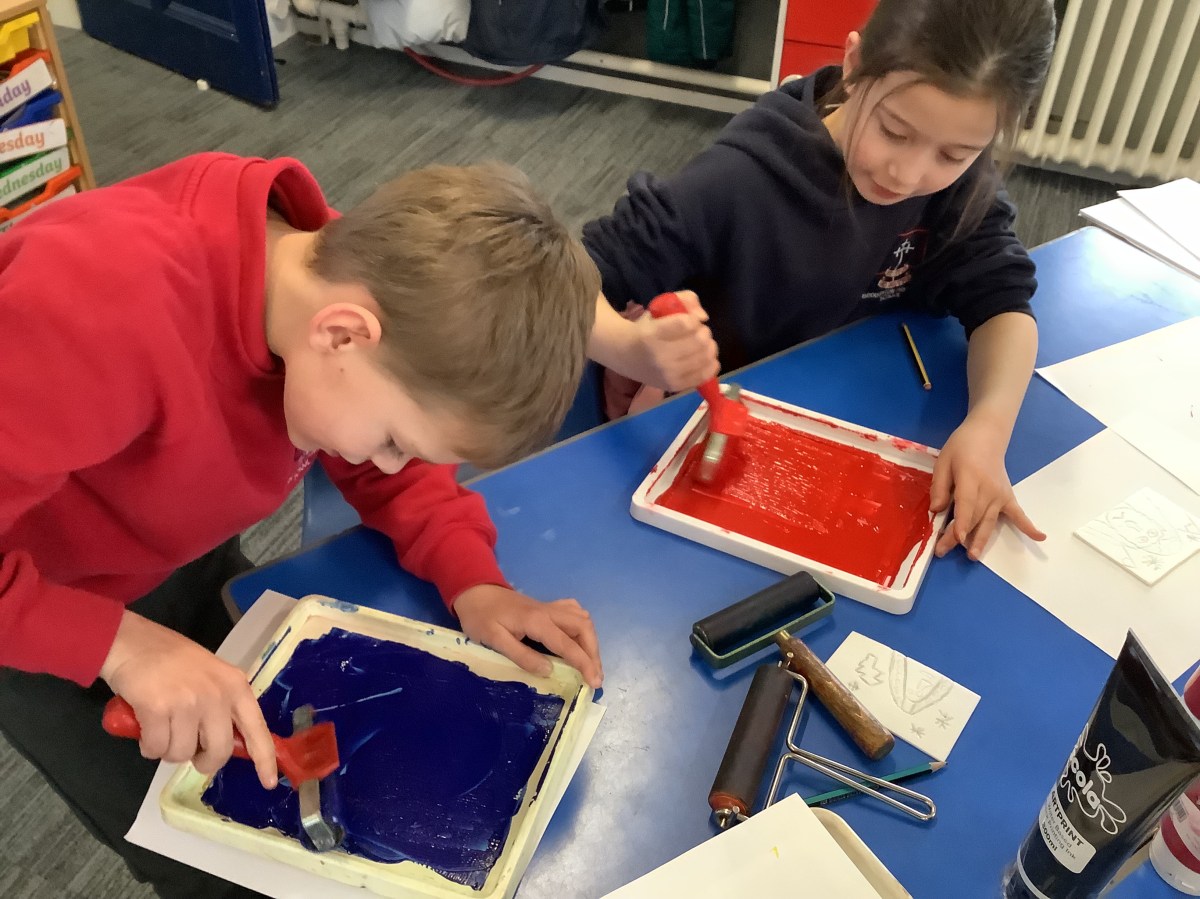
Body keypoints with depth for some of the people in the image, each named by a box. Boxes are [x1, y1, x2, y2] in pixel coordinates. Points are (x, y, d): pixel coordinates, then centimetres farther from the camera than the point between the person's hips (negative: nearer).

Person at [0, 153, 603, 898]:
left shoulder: (341, 271, -20)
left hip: (182, 562, 5)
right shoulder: (106, 304, -42)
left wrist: (472, 582, -19)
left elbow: (385, 472, -6)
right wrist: (119, 642, -41)